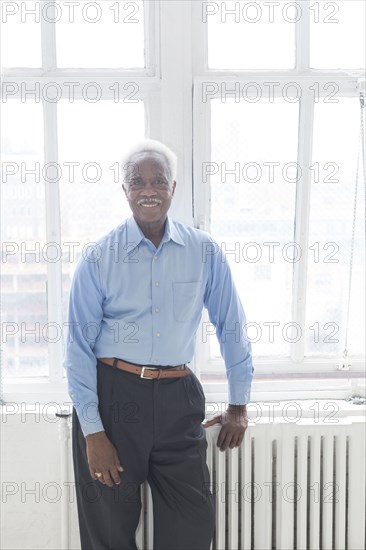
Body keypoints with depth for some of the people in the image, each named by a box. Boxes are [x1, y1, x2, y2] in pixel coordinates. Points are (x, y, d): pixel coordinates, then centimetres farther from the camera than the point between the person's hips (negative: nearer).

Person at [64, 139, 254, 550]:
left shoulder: (204, 252, 1)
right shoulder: (98, 258, -4)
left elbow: (231, 327, 8)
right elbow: (79, 348, -4)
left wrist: (238, 405, 10)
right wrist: (92, 431, -8)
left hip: (178, 397, 2)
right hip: (111, 395, -1)